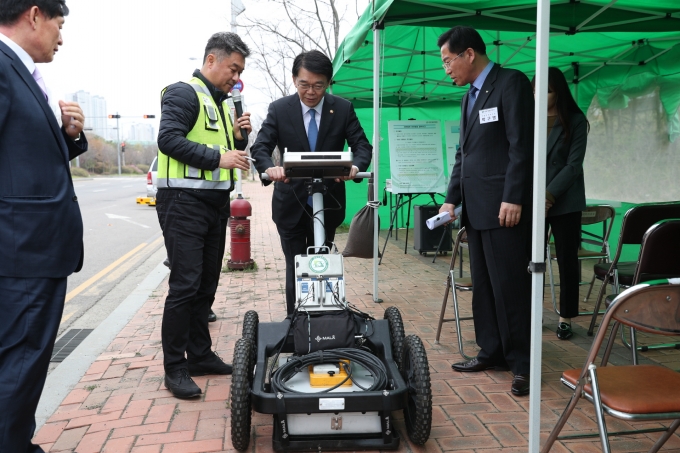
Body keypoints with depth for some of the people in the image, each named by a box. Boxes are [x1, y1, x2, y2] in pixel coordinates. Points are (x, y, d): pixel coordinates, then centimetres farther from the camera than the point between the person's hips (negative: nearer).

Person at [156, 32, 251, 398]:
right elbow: (169, 139, -20)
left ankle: (200, 354, 23)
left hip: (212, 203, 9)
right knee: (185, 285, -8)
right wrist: (218, 156, -21)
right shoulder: (184, 93, -8)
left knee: (206, 284, 13)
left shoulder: (219, 102, 20)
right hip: (184, 202, -9)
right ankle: (175, 367, 1)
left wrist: (237, 136, 4)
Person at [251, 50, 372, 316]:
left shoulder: (343, 109, -3)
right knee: (296, 268, 3)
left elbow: (362, 145, -8)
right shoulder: (279, 109, -5)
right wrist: (269, 168, -35)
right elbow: (260, 147, -11)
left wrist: (355, 166, -32)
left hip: (328, 203, 1)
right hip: (290, 204, -1)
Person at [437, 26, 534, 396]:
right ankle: (491, 352, 20)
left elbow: (521, 145, -14)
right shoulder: (470, 97, 20)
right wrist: (452, 198, 13)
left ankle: (521, 363, 6)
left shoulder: (511, 83, -6)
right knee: (482, 286, 11)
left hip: (504, 207, -8)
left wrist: (513, 199, -19)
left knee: (509, 286, -4)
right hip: (476, 208, 9)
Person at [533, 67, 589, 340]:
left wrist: (550, 195, -16)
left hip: (565, 202, -2)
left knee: (567, 260, 4)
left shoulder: (575, 121, -1)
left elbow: (574, 164, -7)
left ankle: (566, 318, 13)